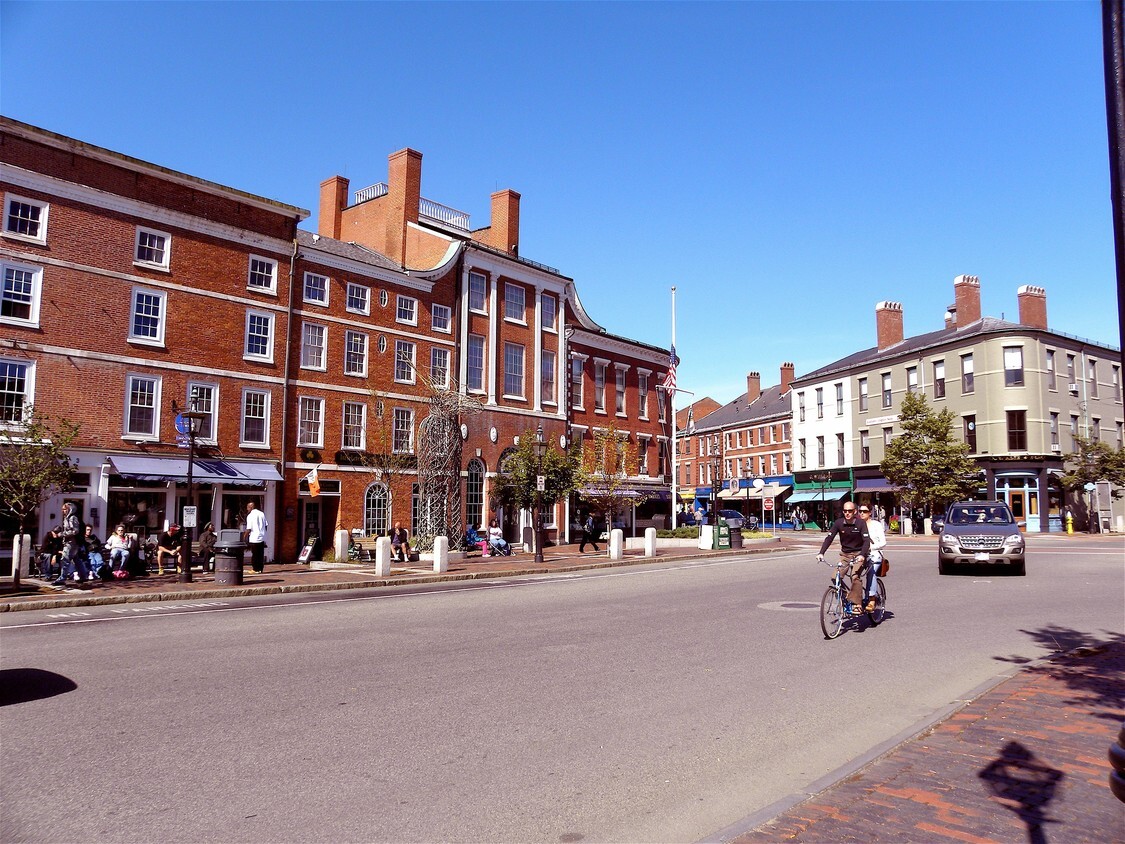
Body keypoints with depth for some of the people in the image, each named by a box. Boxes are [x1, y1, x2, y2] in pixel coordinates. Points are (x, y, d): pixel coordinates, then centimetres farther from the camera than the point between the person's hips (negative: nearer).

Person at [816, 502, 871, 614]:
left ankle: (856, 604, -20)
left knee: (855, 577, -25)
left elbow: (867, 540, -22)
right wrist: (821, 553, -23)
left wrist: (862, 555, -39)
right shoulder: (838, 523, -7)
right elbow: (829, 538, -11)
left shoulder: (861, 523, -14)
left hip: (858, 554, -4)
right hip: (845, 554, 4)